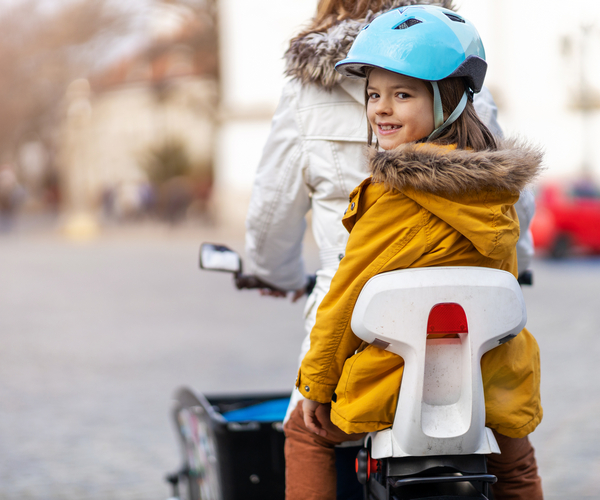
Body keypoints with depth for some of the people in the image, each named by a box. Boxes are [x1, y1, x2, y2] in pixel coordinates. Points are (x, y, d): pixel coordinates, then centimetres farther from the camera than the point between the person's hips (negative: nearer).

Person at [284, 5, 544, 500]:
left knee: (306, 432, 19)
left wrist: (316, 381, -3)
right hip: (493, 379, 6)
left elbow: (351, 292, -13)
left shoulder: (393, 192, -19)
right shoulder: (497, 187, 1)